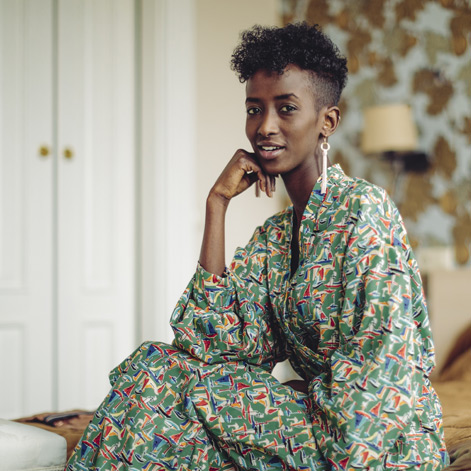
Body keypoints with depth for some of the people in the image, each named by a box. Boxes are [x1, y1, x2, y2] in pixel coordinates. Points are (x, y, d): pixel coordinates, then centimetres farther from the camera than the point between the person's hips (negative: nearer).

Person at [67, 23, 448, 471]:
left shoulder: (364, 208, -11)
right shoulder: (271, 239, 11)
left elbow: (379, 371, -17)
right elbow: (209, 341, -4)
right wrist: (217, 203, -4)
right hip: (312, 424, 6)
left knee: (160, 377, -16)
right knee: (156, 366, -9)